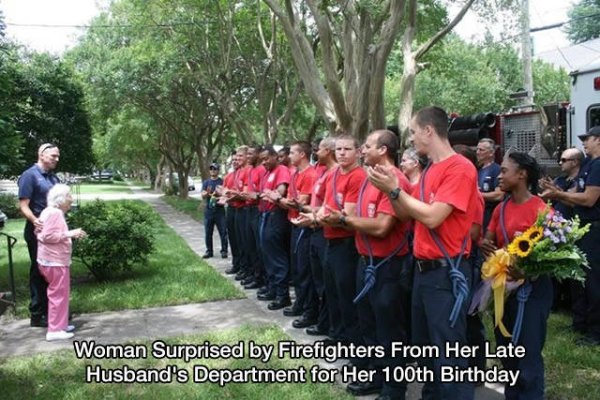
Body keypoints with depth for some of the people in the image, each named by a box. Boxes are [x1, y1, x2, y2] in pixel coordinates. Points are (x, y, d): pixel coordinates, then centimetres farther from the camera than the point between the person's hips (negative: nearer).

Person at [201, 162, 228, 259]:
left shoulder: (222, 182, 2)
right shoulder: (206, 182, 10)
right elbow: (203, 195, 0)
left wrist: (217, 195, -20)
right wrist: (207, 193, -22)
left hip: (220, 210, -3)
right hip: (208, 210, 3)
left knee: (223, 231, -2)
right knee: (208, 232, 7)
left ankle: (224, 250, 6)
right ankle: (209, 251, 17)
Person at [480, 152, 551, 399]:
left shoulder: (540, 208, -13)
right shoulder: (500, 209, 9)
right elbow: (488, 241, 9)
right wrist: (484, 245, -13)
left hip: (532, 287, -7)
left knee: (528, 353, -1)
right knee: (506, 349, 18)